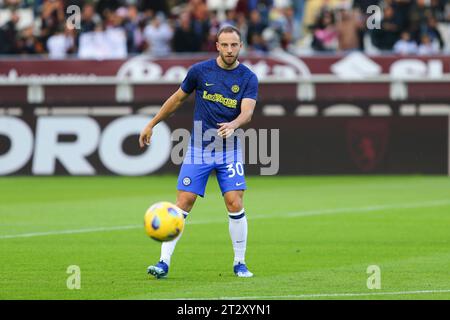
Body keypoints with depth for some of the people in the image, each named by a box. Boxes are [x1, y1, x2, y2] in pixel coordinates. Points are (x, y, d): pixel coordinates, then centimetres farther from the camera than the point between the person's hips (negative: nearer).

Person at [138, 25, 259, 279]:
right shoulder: (200, 71, -2)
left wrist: (233, 125, -40)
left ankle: (240, 263, 6)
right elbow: (178, 98, 12)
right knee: (183, 204, -7)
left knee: (235, 205, -10)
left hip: (229, 148, 0)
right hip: (198, 147, 0)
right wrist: (152, 124, 16)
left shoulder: (248, 78, -4)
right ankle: (164, 262, -3)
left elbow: (247, 112, -18)